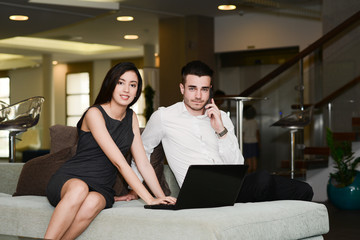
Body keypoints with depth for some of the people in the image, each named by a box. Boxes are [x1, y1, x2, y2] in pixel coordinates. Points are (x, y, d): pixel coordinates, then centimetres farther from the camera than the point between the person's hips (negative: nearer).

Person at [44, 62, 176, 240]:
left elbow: (143, 164, 10)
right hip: (68, 180, -4)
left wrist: (162, 198, -4)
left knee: (93, 203, -34)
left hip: (101, 189, 4)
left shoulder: (131, 117, 12)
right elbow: (118, 162, -18)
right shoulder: (94, 113, -10)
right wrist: (149, 199, -23)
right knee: (79, 189, -41)